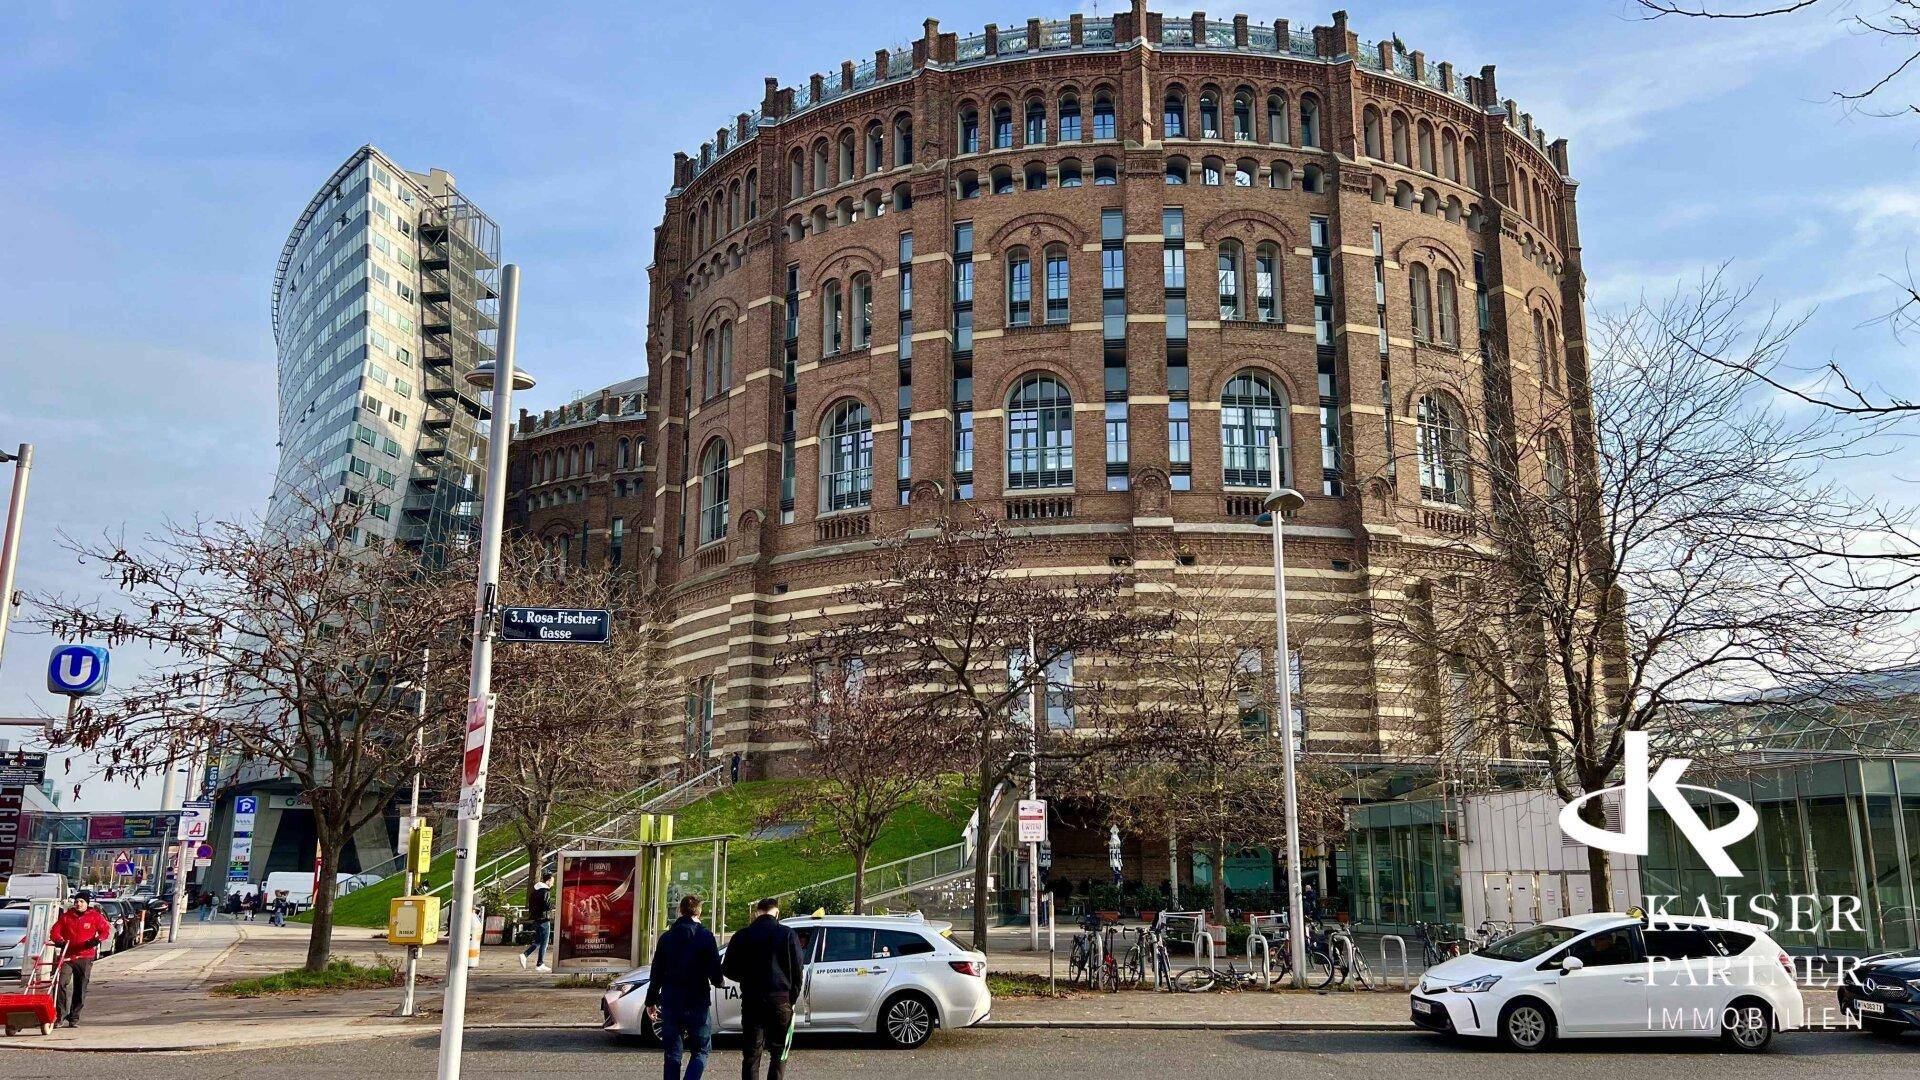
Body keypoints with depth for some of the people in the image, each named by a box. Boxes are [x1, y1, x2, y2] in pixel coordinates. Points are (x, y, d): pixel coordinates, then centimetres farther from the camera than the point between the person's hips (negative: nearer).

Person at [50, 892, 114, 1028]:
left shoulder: (95, 916, 4)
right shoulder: (65, 916, 8)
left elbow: (107, 930, 6)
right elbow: (55, 932, 8)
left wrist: (98, 939, -14)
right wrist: (60, 941, -14)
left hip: (85, 957, 0)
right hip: (67, 955, 0)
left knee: (80, 989, 4)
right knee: (62, 983, -18)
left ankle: (74, 1018, 14)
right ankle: (60, 1014, -10)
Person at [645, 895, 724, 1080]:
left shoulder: (666, 937, 5)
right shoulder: (705, 936, -7)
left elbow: (656, 974, 9)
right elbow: (715, 972, -9)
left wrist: (651, 1001, 17)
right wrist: (720, 982, 13)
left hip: (670, 1004, 3)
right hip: (697, 1003, -3)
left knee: (672, 1054, 12)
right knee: (701, 1051, 6)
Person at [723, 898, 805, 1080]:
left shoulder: (742, 936, 3)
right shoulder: (787, 934, -2)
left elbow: (729, 970, 8)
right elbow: (798, 968, -3)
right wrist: (792, 998, 7)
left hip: (751, 1001, 2)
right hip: (780, 1001, -1)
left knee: (751, 1055, 8)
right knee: (779, 1054, 9)